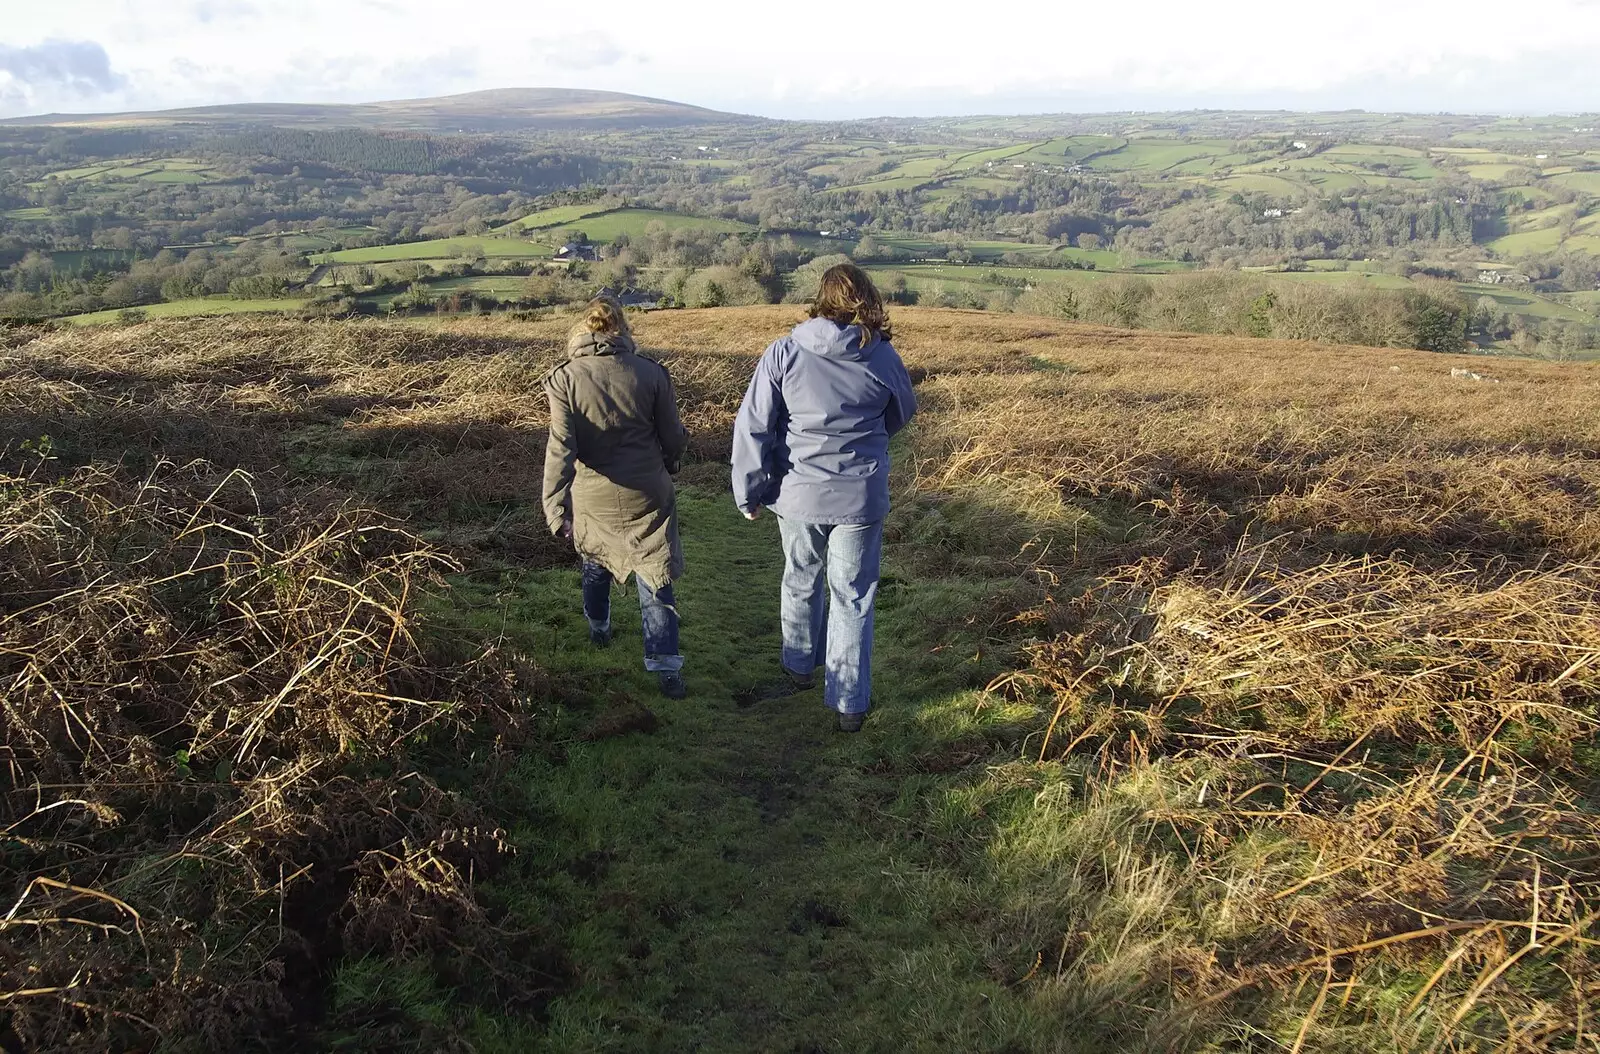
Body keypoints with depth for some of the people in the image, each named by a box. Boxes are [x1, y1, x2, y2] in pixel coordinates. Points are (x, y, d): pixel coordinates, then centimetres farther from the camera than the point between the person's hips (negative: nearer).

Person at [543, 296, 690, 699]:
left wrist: (555, 507, -13)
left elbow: (561, 448, -15)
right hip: (647, 496, -1)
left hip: (592, 499, 1)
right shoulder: (651, 372, -8)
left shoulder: (565, 378, -10)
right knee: (655, 579, 5)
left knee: (595, 563, 26)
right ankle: (666, 666, -1)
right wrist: (668, 465, 20)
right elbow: (674, 438, -2)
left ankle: (599, 629, 48)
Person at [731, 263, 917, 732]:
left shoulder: (784, 353, -11)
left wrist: (749, 493, 0)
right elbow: (901, 416, 11)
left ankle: (800, 667, 42)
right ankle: (850, 703, 17)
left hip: (799, 494, 1)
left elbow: (752, 427, -10)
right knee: (853, 597, 11)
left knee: (801, 582, 23)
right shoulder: (884, 358, -7)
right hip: (861, 496, 0)